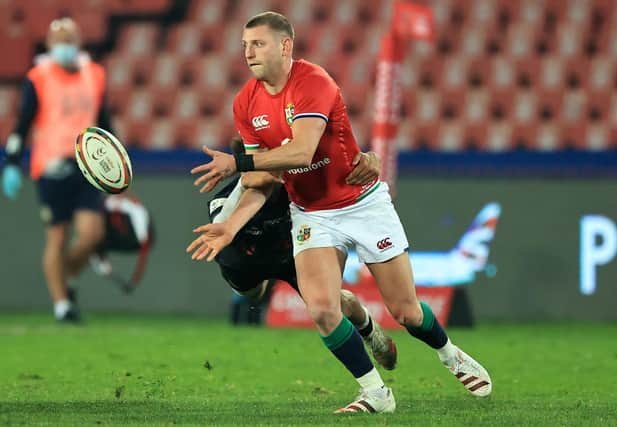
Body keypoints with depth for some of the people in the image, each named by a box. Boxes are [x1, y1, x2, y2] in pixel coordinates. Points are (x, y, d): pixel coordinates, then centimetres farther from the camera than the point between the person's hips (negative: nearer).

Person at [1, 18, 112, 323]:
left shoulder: (94, 76, 11)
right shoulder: (38, 79, -3)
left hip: (88, 168, 4)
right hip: (52, 168, -4)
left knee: (92, 233, -7)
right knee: (57, 237, -1)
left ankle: (65, 278, 19)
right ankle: (61, 303, 8)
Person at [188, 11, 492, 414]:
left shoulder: (312, 82, -22)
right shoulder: (246, 104, -3)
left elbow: (301, 151, -35)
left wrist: (237, 163, -35)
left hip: (364, 203, -4)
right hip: (311, 214, 4)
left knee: (406, 311, 3)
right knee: (322, 308, -18)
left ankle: (452, 355, 36)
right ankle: (376, 393, -1)